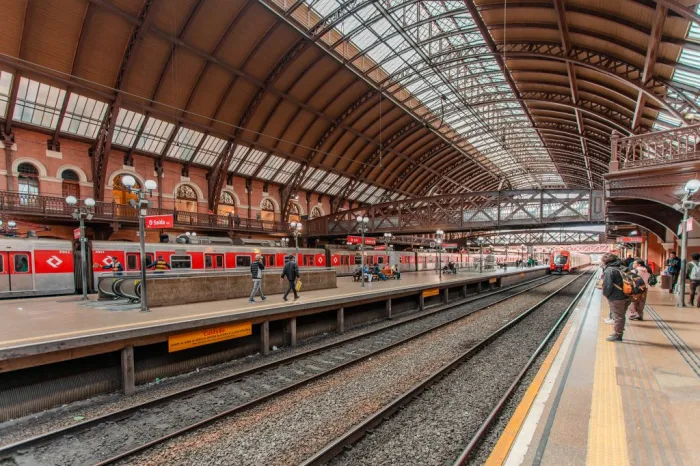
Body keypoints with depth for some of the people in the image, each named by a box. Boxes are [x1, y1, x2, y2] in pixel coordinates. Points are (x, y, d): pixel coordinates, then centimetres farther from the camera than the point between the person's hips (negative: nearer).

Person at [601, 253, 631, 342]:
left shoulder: (608, 271, -17)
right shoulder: (620, 268, 11)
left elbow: (607, 286, -23)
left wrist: (606, 294, -5)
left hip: (616, 298, -9)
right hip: (626, 297, 9)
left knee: (617, 317, 4)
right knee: (621, 316, 20)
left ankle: (617, 335, 15)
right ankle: (619, 334, 34)